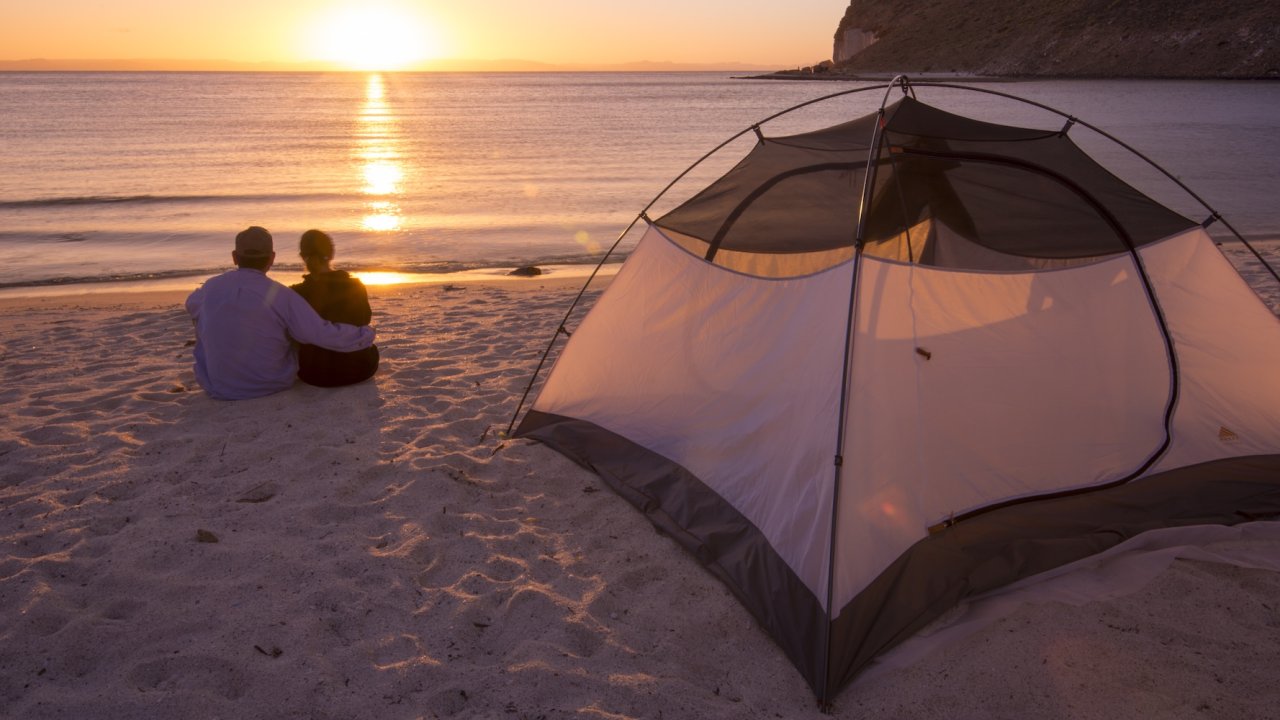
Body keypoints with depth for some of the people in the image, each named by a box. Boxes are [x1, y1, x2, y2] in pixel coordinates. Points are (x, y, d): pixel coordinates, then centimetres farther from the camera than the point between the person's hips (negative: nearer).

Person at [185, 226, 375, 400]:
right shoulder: (282, 296, -19)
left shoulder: (211, 287, -7)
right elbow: (324, 334, -21)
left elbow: (192, 305, 17)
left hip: (219, 389, 2)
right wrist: (365, 334, -6)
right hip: (272, 386, -2)